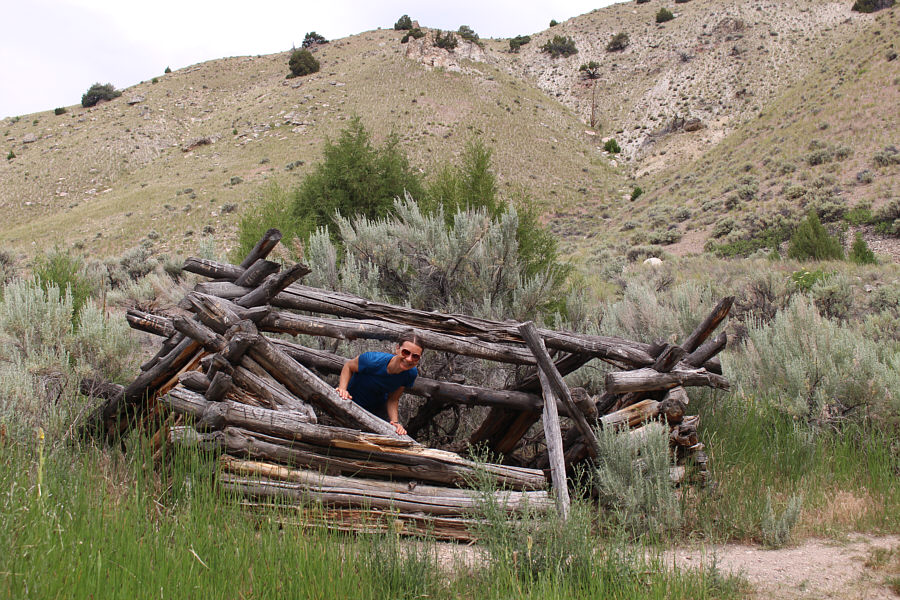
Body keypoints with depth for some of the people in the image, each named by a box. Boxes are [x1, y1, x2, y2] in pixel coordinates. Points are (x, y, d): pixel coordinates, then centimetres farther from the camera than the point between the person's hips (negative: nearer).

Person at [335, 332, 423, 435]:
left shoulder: (411, 374, -24)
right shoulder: (374, 360, -38)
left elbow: (393, 400, -15)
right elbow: (348, 366, -17)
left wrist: (395, 422, -30)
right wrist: (342, 388, -32)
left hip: (378, 405, 4)